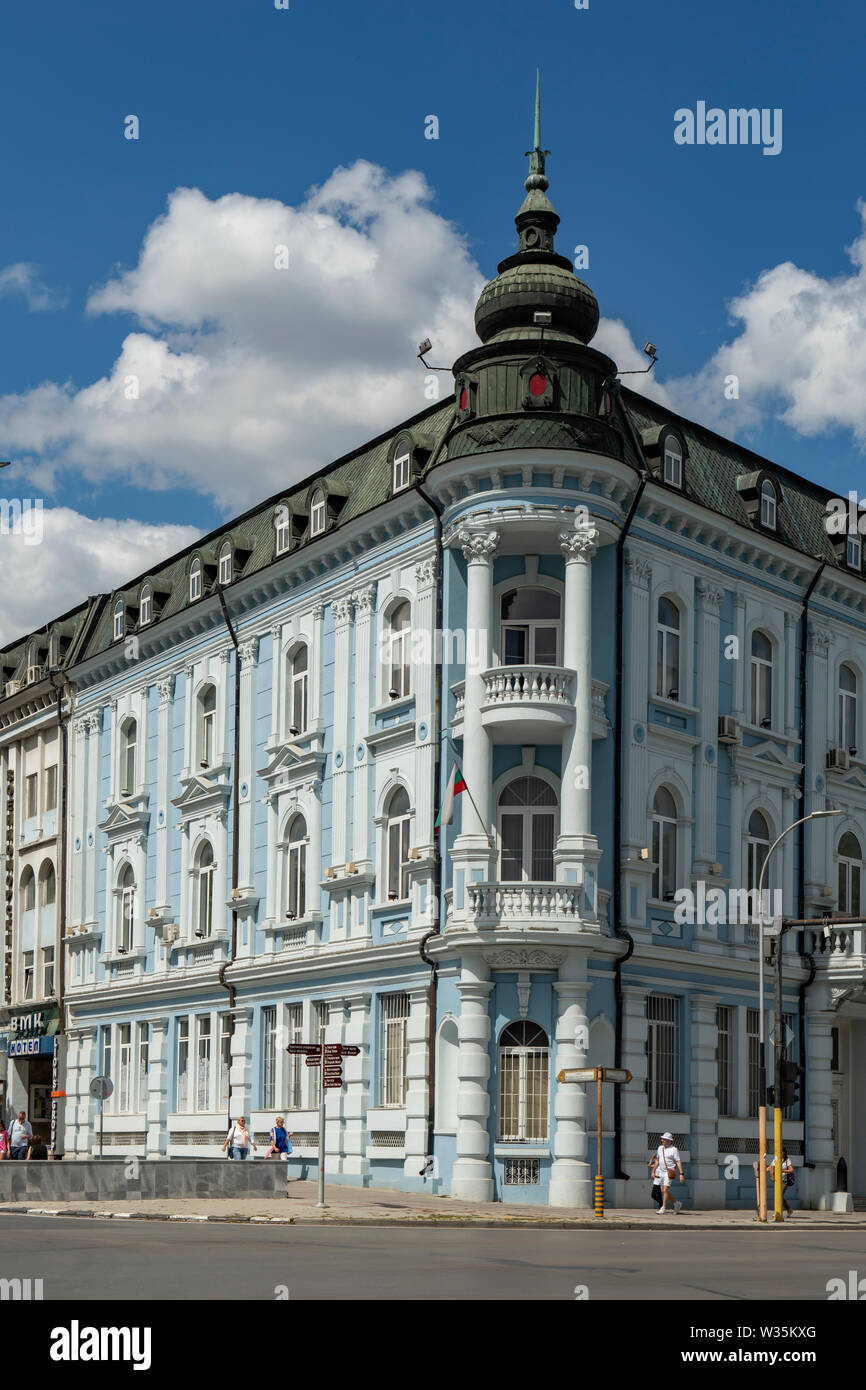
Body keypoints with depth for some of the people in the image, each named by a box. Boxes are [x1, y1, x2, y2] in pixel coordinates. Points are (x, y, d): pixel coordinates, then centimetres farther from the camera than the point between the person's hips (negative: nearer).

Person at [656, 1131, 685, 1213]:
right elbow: (658, 1160, 20)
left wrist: (681, 1174, -19)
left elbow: (679, 1162, -12)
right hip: (662, 1172, 8)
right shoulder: (660, 1148, 10)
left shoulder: (674, 1149, -10)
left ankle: (663, 1208, -13)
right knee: (663, 1191, 9)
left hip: (670, 1172, -8)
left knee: (665, 1190, -16)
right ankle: (676, 1203, 25)